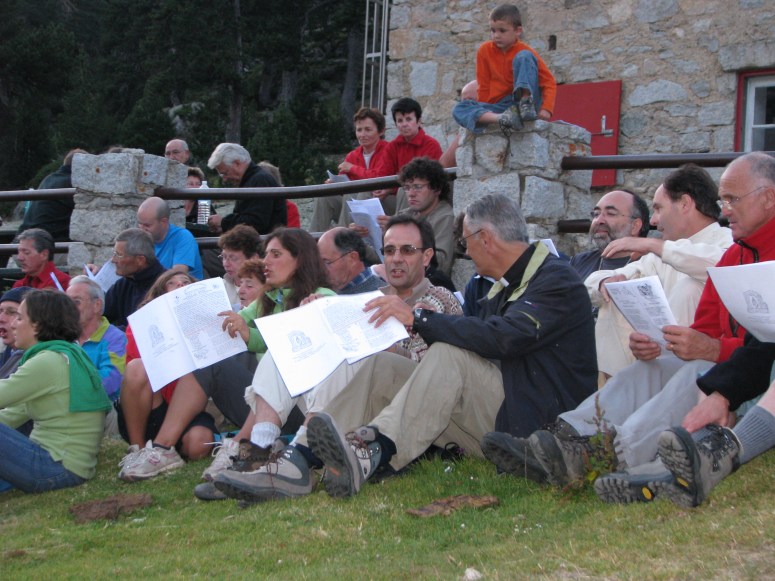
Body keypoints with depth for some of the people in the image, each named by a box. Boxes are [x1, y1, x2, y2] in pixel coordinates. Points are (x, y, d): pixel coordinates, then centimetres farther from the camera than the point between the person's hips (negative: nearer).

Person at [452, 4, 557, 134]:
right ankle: (502, 118, -41)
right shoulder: (485, 50, 5)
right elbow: (484, 86, 7)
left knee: (523, 57, -19)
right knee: (459, 109, -20)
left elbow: (549, 82, -7)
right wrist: (482, 110, -1)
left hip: (523, 100, -3)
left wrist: (546, 109, -21)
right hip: (499, 107, 3)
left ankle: (526, 104, -36)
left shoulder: (525, 52, -3)